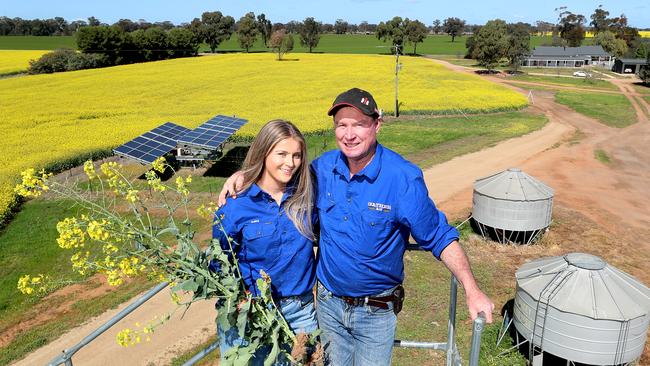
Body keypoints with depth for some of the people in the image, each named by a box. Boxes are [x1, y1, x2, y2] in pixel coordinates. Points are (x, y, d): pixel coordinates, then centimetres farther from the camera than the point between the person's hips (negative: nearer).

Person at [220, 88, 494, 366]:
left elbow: (440, 237, -15)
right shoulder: (324, 168, -10)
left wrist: (472, 291, -23)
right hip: (329, 303, 4)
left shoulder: (404, 177, -21)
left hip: (376, 311, -4)